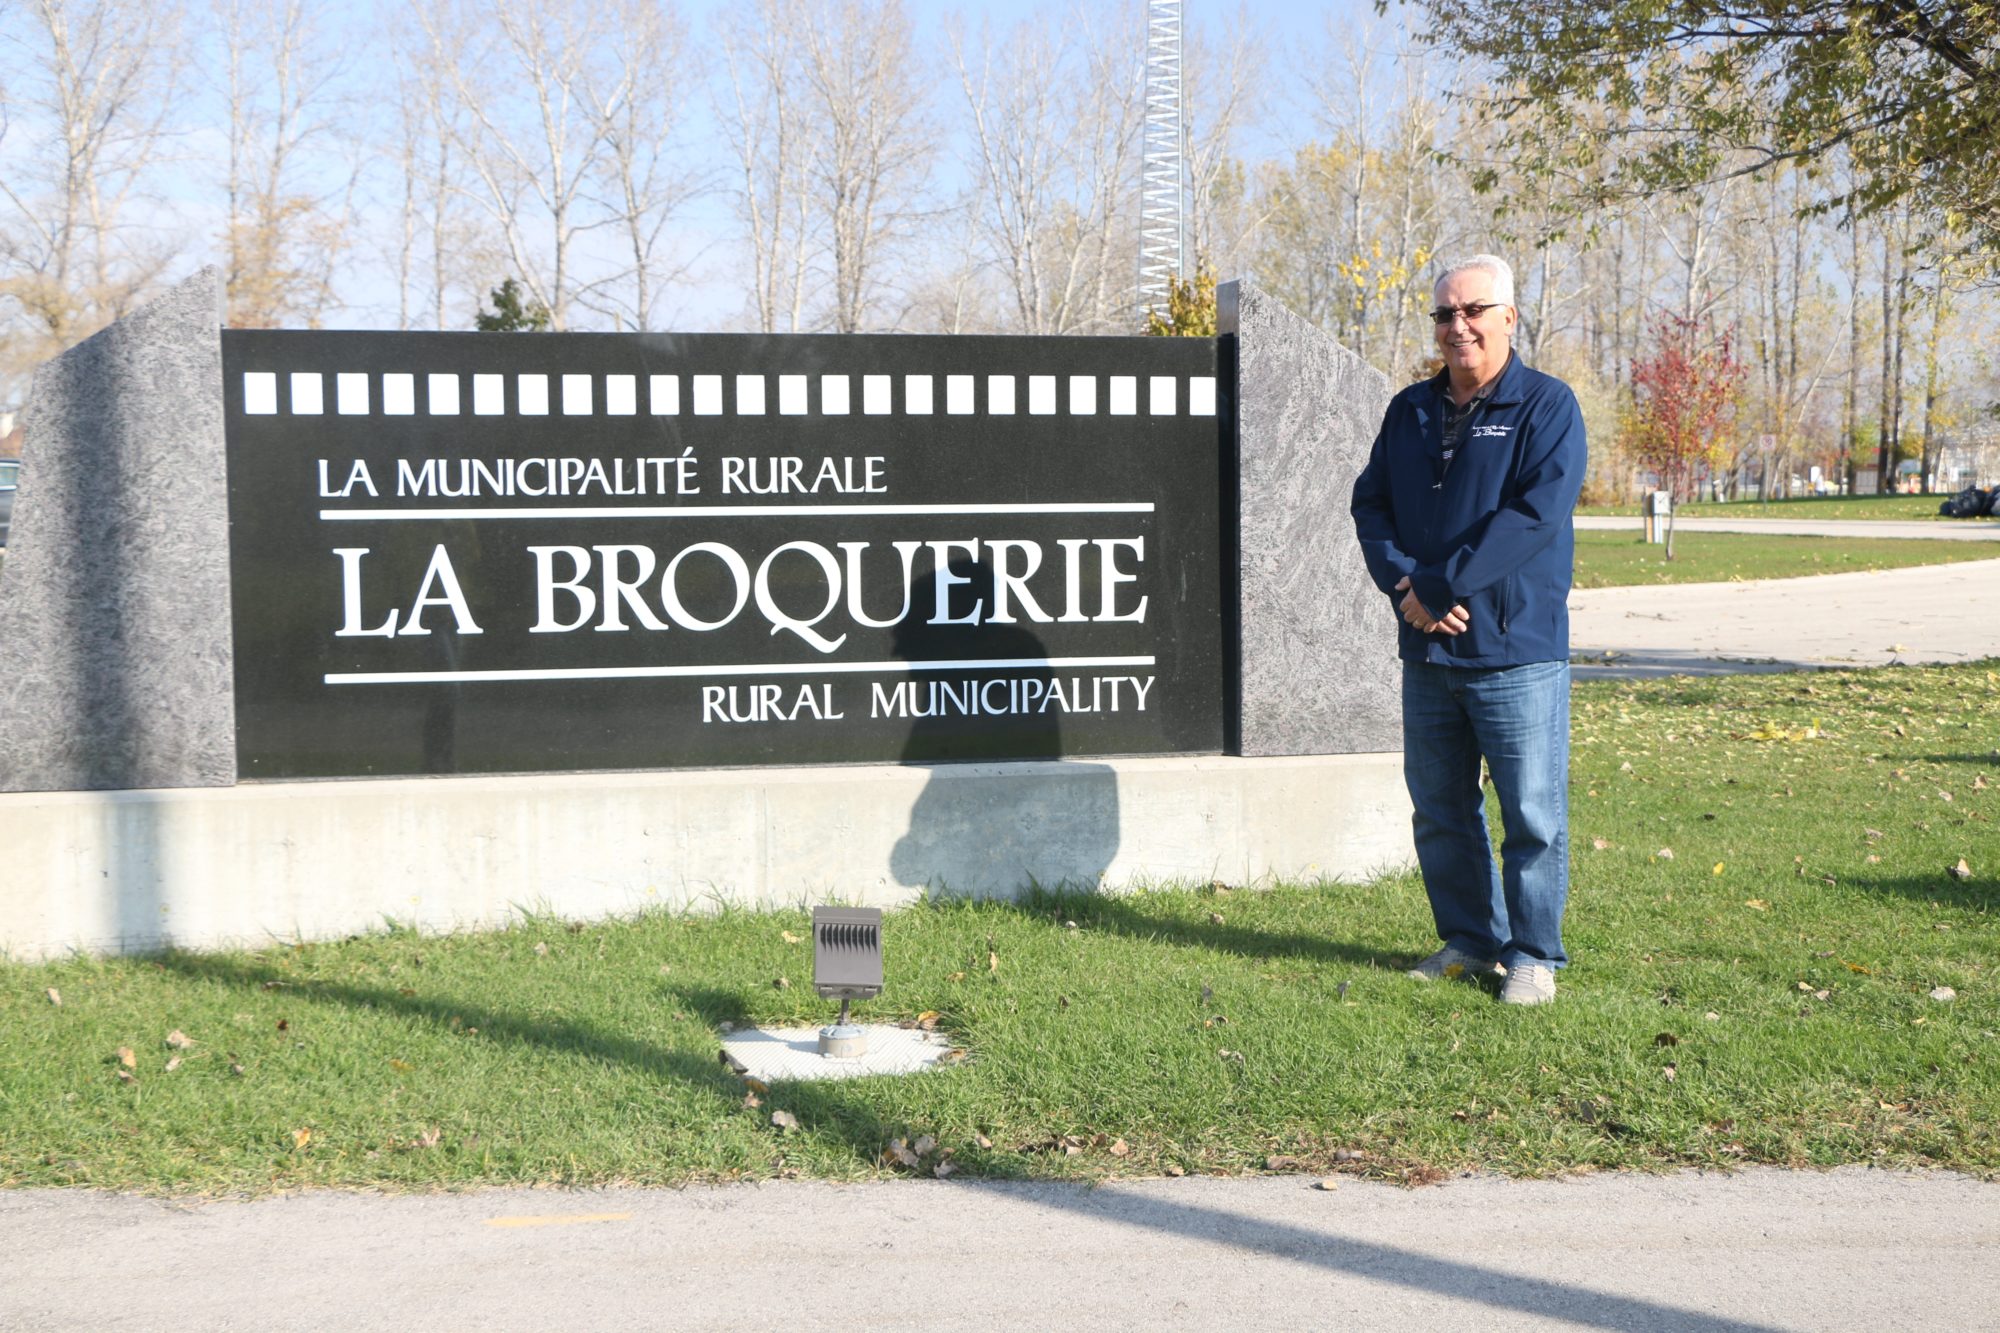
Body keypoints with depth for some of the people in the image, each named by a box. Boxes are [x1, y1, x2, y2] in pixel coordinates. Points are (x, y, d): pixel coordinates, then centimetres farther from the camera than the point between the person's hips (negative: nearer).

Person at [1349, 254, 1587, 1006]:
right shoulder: (1409, 410, 13)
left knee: (1532, 815, 0)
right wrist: (1402, 584, -10)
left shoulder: (1547, 406, -4)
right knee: (1438, 810, 14)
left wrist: (1439, 585, -18)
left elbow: (1535, 513, -16)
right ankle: (1468, 941, 28)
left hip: (1516, 650, -6)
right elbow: (1370, 503, 9)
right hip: (1426, 650, 6)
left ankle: (1533, 955, 13)